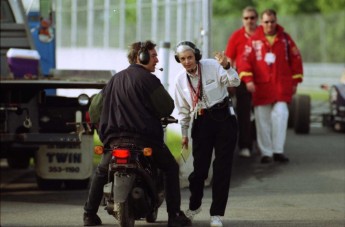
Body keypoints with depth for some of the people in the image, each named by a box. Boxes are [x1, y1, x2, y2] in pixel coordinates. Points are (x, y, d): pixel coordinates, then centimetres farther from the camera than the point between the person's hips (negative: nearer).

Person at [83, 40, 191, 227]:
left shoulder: (115, 79, 15)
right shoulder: (147, 79, -5)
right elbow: (166, 107, -9)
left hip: (115, 139, 5)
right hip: (144, 137, -5)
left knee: (101, 172, 26)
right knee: (171, 168, 11)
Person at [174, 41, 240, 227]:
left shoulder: (212, 66, -8)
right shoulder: (181, 80, 3)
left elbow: (234, 82, -18)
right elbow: (183, 109, 13)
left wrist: (226, 67, -36)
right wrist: (184, 133, 14)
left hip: (223, 119, -2)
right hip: (201, 122, 3)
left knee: (222, 167, -3)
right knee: (200, 166, 2)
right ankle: (194, 206, 28)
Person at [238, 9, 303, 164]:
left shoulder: (285, 39, 8)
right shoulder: (254, 40, 3)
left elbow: (295, 59, 12)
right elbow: (245, 60, -2)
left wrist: (295, 81, 9)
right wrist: (248, 79, -14)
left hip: (281, 86, 0)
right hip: (261, 87, 0)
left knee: (280, 115, -11)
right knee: (262, 120, 1)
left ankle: (278, 151, -3)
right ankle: (266, 152, 10)